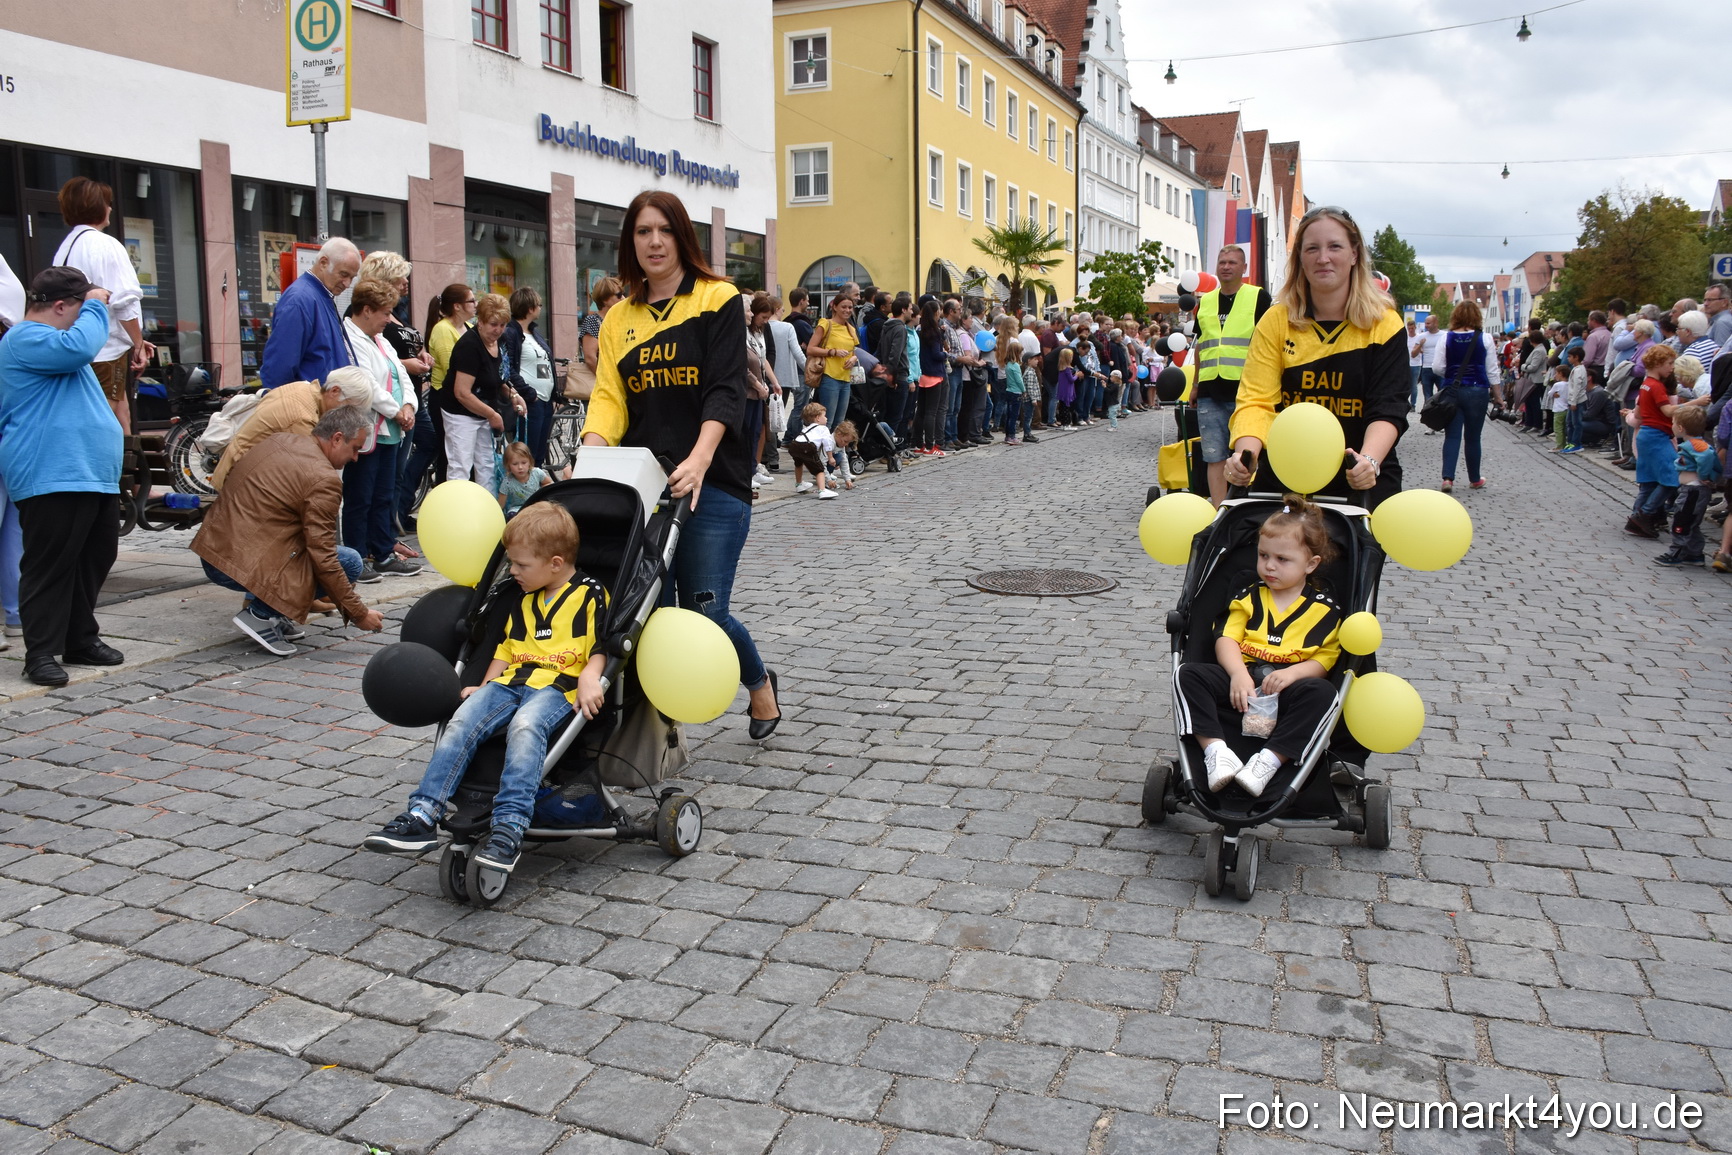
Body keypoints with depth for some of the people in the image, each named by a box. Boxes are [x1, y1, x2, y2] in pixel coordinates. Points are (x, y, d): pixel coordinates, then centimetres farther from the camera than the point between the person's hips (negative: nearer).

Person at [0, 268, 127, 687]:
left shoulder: (43, 339, 27)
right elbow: (78, 348, -25)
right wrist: (95, 307, -11)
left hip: (95, 476, 11)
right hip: (52, 479, -11)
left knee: (94, 561, 14)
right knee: (50, 567, -7)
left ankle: (82, 640, 24)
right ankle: (42, 652, -3)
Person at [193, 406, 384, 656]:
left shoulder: (278, 439, 11)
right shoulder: (324, 479, -15)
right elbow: (323, 560, -16)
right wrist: (358, 614, -8)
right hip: (244, 565, -9)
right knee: (349, 562, -5)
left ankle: (268, 611, 16)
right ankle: (261, 614, -6)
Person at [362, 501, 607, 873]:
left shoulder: (591, 595, 3)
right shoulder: (525, 601, 24)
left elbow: (601, 647, -3)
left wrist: (589, 679, -20)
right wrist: (485, 687, 13)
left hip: (557, 687, -6)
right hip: (511, 682, 7)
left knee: (525, 725, -37)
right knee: (462, 721, -19)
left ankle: (509, 828, -43)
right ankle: (423, 815, -24)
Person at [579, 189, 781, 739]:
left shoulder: (718, 299, 2)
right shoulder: (619, 319, 15)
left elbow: (726, 390, -9)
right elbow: (610, 397, 7)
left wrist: (699, 458, -24)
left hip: (711, 483, -4)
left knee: (704, 610, -6)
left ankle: (760, 684, 24)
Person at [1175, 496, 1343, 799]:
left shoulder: (1325, 610, 9)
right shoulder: (1249, 598, 15)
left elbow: (1324, 661, 1)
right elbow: (1226, 639, 2)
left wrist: (1292, 673, -20)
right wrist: (1239, 674, -18)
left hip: (1287, 693, -2)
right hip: (1240, 684, 2)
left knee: (1322, 693, -33)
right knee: (1189, 674, -21)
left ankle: (1269, 760, -38)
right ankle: (1215, 749, -33)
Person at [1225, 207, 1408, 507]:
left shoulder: (1385, 325, -3)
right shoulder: (1275, 321, 0)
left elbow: (1388, 408, -12)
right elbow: (1256, 399, -9)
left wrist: (1369, 461, -33)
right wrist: (1246, 453, -29)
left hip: (1360, 483, -1)